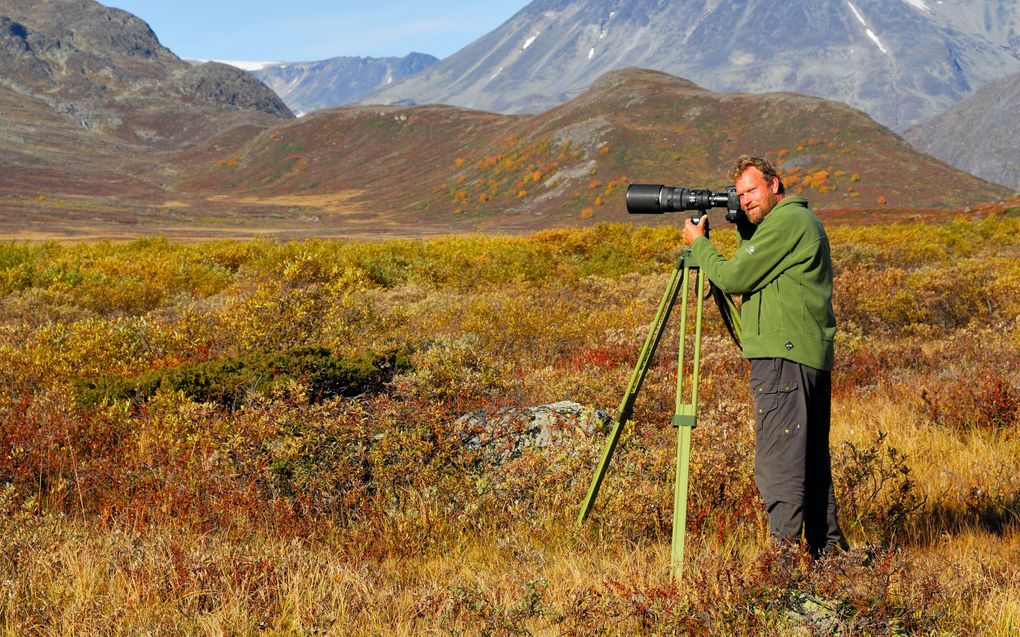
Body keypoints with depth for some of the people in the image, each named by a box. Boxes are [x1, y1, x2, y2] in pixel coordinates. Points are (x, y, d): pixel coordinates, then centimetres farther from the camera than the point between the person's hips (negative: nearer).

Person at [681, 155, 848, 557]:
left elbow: (733, 278, -10)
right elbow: (751, 278, 26)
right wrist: (743, 230, 18)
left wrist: (698, 243, 4)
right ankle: (829, 549, 19)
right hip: (813, 356, 11)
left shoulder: (786, 222, -10)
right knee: (812, 459, 14)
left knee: (778, 462, -12)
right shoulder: (803, 221, 22)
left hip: (784, 356, -11)